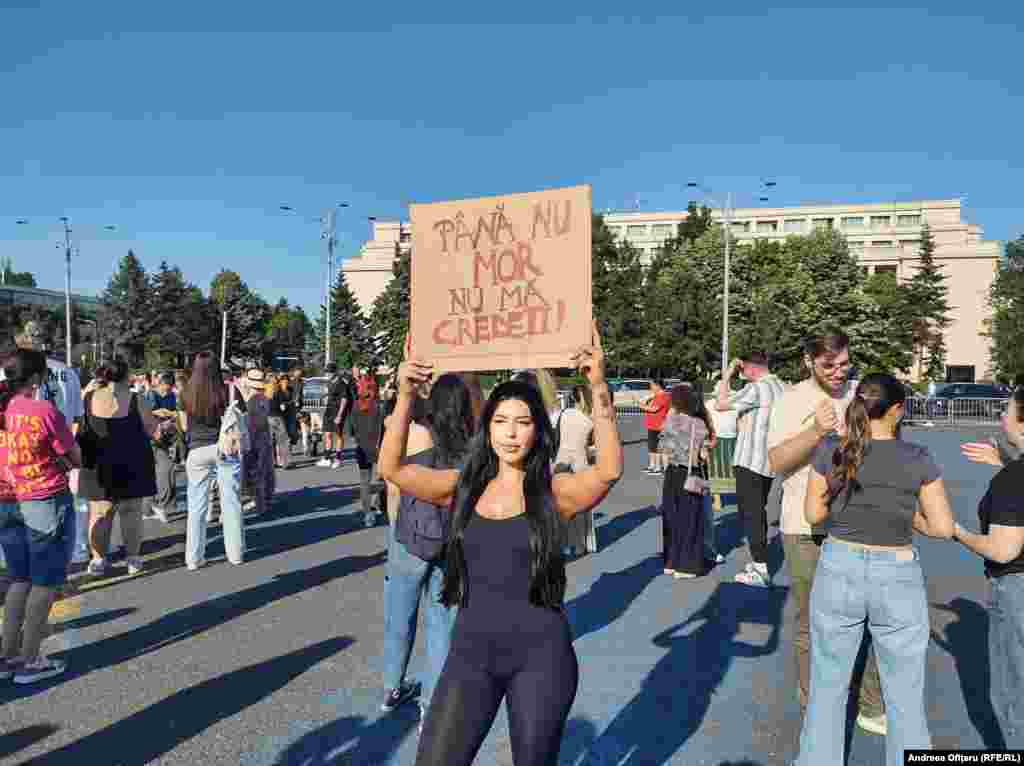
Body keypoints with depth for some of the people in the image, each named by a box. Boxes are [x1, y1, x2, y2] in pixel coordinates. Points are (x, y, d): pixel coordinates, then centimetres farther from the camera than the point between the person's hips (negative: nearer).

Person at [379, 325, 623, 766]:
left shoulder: (555, 493, -6)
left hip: (541, 654, -1)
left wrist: (598, 389, -34)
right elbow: (392, 468, -11)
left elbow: (610, 470, -25)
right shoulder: (463, 487, 1)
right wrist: (406, 396, -23)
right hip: (471, 650, 2)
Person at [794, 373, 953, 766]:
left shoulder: (830, 450, -8)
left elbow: (813, 514, -1)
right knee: (906, 696, 15)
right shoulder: (918, 458, -10)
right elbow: (943, 528, -7)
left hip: (839, 574, 1)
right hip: (898, 582, -1)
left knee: (827, 686, 16)